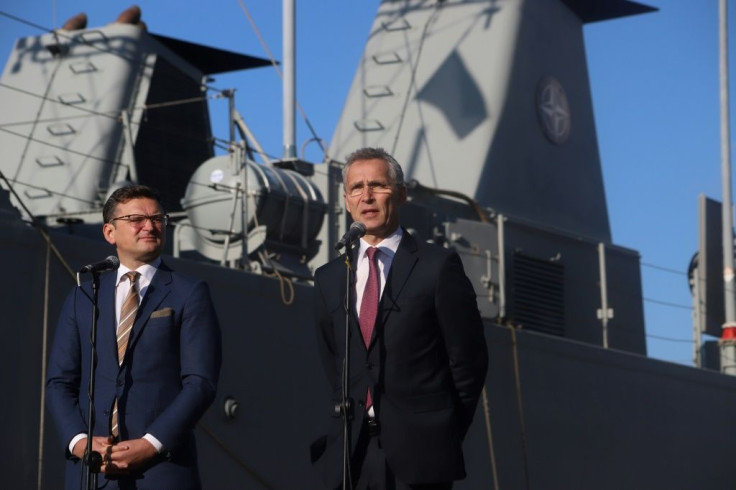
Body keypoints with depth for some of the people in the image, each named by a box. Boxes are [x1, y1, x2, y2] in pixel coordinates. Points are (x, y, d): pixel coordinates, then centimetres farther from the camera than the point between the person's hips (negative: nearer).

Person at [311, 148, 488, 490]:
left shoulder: (439, 266, -1)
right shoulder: (329, 278, 13)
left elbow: (469, 360, 1)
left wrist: (444, 433, 3)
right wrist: (353, 417, 11)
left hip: (420, 452, -4)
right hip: (351, 458, 4)